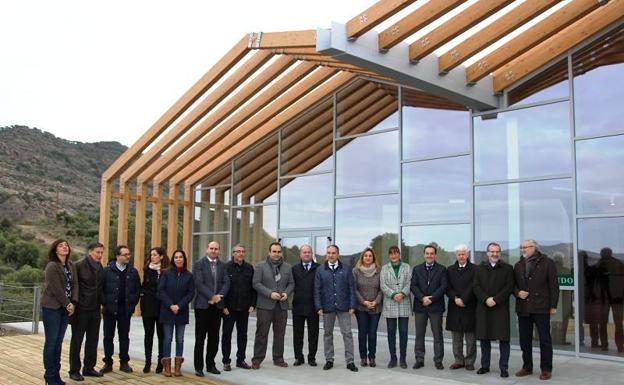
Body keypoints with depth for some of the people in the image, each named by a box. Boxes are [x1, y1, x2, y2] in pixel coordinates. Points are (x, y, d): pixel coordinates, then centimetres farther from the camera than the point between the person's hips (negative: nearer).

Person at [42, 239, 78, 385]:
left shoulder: (71, 266, 11)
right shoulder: (52, 266, -11)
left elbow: (74, 285, 6)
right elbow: (56, 289, -16)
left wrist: (73, 303, -7)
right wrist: (67, 304, -11)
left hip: (65, 308, 6)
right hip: (52, 308, -6)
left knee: (58, 342, 10)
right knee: (51, 341, -2)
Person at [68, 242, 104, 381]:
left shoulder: (100, 268, 9)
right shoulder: (79, 266, -11)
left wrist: (100, 305, 12)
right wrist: (74, 304, -13)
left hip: (95, 309, 6)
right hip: (81, 309, -6)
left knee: (93, 340, 10)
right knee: (77, 340, 5)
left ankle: (89, 368, 22)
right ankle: (74, 370, 14)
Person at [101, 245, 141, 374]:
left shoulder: (133, 271, 2)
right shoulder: (107, 270, -6)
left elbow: (137, 289, 8)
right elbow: (100, 288, -3)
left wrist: (133, 303, 1)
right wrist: (104, 303, -7)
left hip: (126, 310, 2)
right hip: (110, 309, -2)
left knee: (124, 337, 9)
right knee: (108, 336, 6)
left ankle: (124, 362, 17)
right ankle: (108, 363, 15)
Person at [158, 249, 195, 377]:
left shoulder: (189, 275, 1)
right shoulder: (166, 273, 0)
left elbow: (191, 293, -2)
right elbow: (161, 290, -4)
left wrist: (179, 306, -12)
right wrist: (170, 305, -13)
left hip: (182, 312, 1)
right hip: (167, 311, -1)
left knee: (180, 339, 5)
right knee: (167, 338, 1)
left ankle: (178, 366, 10)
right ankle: (167, 366, 7)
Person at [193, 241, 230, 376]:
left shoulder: (222, 265, 11)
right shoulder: (199, 264, -2)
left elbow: (226, 283, 4)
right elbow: (199, 283, -11)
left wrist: (218, 296, -12)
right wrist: (212, 296, -16)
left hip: (217, 305, 4)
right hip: (203, 305, -4)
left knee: (214, 337, 9)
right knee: (200, 337, 2)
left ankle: (211, 365, 19)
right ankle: (198, 367, 9)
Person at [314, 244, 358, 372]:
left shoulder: (346, 270, 4)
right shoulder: (320, 271, 5)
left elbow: (351, 289, 3)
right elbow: (317, 290, 3)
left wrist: (352, 305, -4)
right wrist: (319, 307, -4)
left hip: (343, 307, -1)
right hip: (327, 307, 1)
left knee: (347, 333, -2)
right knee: (327, 334, 8)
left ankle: (350, 361, 4)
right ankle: (329, 360, 19)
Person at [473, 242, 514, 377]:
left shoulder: (507, 268, 4)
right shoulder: (480, 268, 11)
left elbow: (509, 287, -4)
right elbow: (475, 286, 4)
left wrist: (495, 299, -13)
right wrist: (486, 299, -11)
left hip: (501, 307, -2)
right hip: (483, 307, 2)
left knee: (503, 338, -2)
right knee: (484, 338, 7)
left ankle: (504, 367, 5)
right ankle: (485, 365, 17)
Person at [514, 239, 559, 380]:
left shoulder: (547, 263, -1)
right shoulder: (518, 265, 13)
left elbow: (553, 285, -3)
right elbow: (513, 284, 18)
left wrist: (553, 306, -7)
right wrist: (517, 292, -5)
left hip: (541, 308, -5)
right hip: (523, 308, 5)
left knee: (545, 339, 2)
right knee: (524, 340, 9)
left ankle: (546, 369, 10)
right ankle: (527, 367, 20)